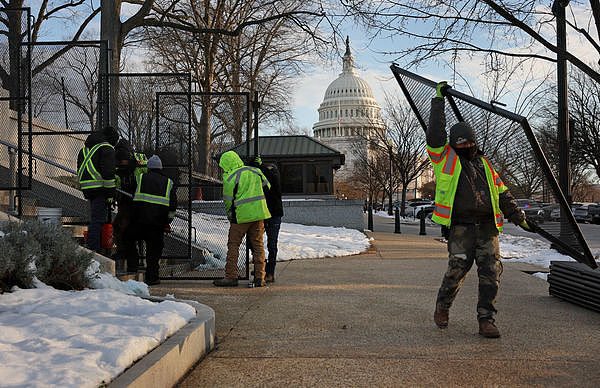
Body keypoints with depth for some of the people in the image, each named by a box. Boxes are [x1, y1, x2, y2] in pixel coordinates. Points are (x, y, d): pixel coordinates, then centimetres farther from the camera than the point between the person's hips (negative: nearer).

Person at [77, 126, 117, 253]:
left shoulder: (85, 149, 23)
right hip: (100, 189, -8)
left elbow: (80, 170, 25)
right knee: (97, 220, -10)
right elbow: (108, 171, -14)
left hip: (86, 187, 8)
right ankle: (93, 250, -14)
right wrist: (111, 192, -13)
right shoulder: (107, 148, -5)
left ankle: (98, 248, 19)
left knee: (96, 219, 16)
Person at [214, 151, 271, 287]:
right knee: (258, 244, 11)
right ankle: (259, 277, 9)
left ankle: (231, 277, 7)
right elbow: (267, 187, 14)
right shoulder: (255, 171, 6)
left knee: (233, 245, 7)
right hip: (259, 213, 5)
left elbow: (228, 201, -4)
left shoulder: (229, 178, -9)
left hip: (241, 216, -5)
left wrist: (230, 214, 15)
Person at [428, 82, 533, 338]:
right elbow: (435, 133, -1)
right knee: (456, 272, -4)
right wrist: (439, 99, 4)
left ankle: (486, 320, 4)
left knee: (491, 274, -4)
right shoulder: (446, 159, 9)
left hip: (488, 228, 4)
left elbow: (501, 193, 23)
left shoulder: (484, 164, 22)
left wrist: (518, 216, 16)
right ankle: (442, 308, 22)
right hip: (461, 228, -4)